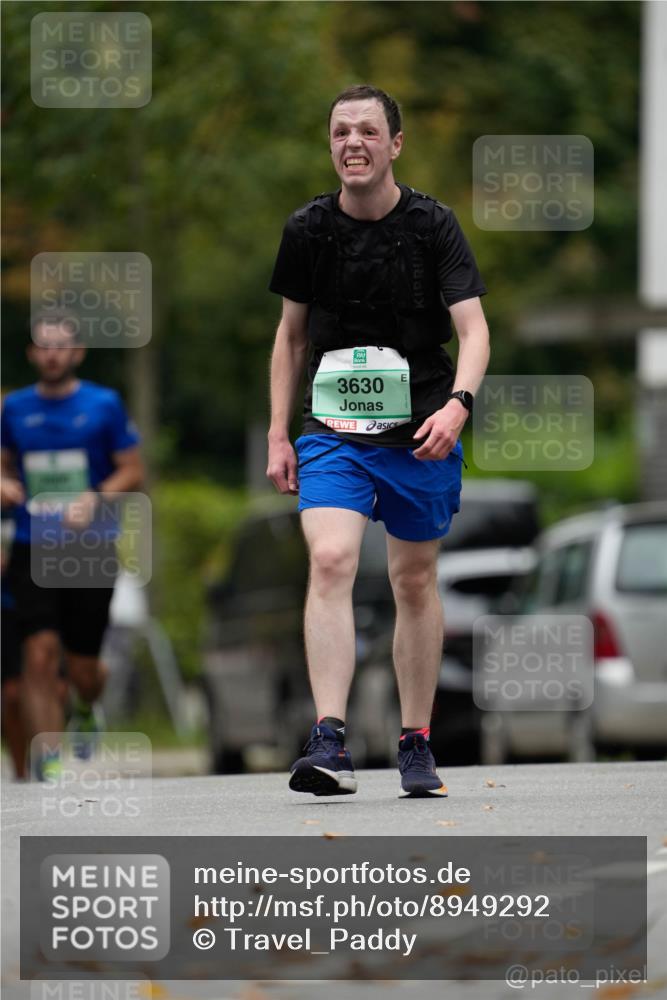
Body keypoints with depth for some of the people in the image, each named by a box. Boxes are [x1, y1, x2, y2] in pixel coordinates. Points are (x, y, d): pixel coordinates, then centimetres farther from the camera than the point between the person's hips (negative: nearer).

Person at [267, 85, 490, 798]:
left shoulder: (433, 225, -6)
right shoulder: (308, 229, 1)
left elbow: (473, 329, -11)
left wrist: (457, 404, -30)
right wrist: (278, 434, 7)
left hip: (420, 434, 0)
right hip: (332, 431, 0)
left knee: (415, 584, 9)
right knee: (330, 561, -19)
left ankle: (416, 747, 23)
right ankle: (329, 745, -27)